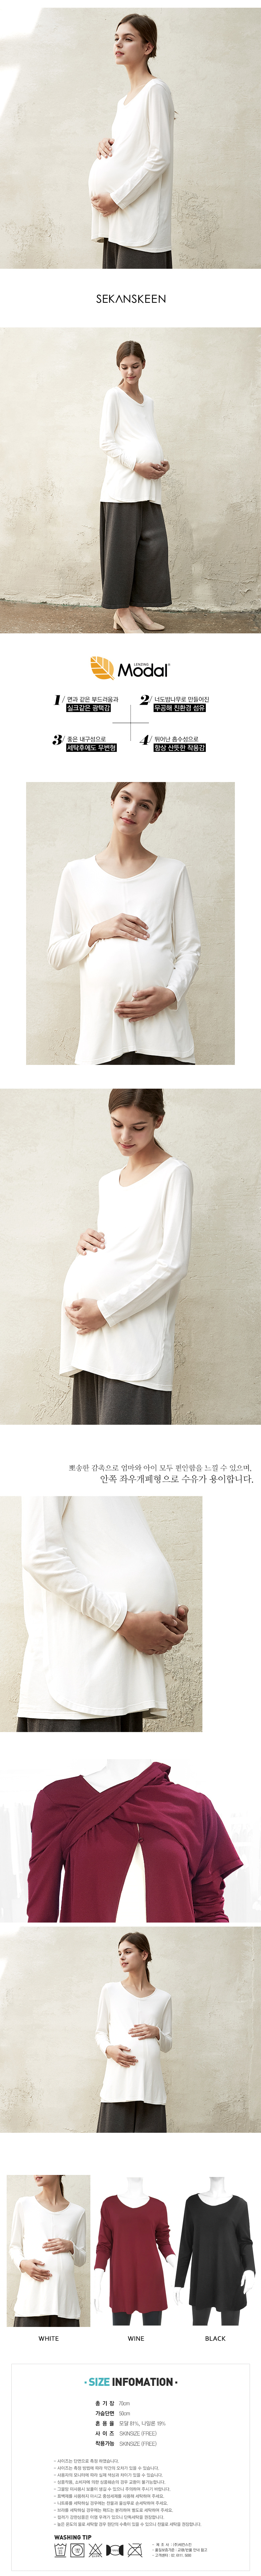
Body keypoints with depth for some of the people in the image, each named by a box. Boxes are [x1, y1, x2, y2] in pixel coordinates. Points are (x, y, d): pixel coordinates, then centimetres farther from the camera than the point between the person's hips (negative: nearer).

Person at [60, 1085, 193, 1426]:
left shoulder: (174, 1175, 0)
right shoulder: (108, 1183, 22)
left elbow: (174, 1263, -9)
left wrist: (106, 1310, -11)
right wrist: (87, 1243, 6)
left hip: (136, 1341, -7)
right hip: (90, 1340, 7)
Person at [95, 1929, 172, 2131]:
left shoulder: (163, 1998, 13)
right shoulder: (111, 1991, 11)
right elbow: (101, 2033, 15)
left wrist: (156, 2033, -3)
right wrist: (109, 2049, -7)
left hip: (150, 2084, 1)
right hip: (119, 2082, -1)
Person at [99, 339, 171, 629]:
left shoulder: (148, 401, 20)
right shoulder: (115, 396, 1)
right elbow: (107, 442, -5)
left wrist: (163, 463, 5)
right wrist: (137, 465, -14)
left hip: (149, 485, 6)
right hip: (124, 483, -6)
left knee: (153, 543, 0)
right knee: (123, 544, -7)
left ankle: (138, 606, 7)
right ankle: (122, 612, -4)